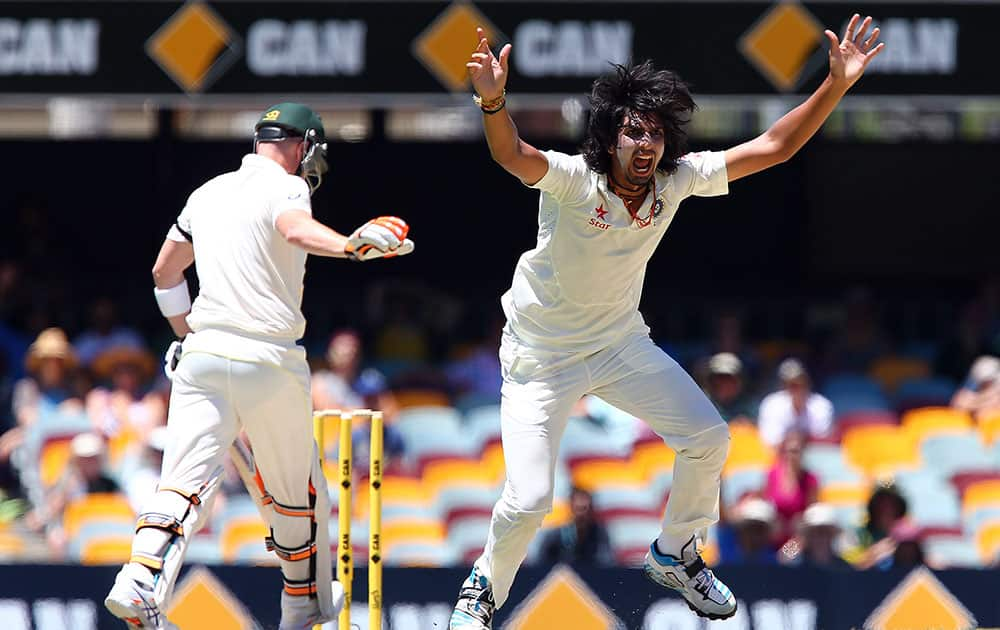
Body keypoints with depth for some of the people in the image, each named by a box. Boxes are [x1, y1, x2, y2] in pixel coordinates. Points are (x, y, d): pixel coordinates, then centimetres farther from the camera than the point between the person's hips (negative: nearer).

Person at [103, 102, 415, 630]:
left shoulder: (209, 193, 17)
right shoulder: (285, 187, -3)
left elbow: (164, 272, 25)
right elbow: (295, 228, -28)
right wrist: (350, 246, -46)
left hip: (203, 354, 5)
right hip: (270, 362, -5)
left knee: (186, 480, -8)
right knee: (295, 486, 15)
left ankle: (138, 582, -31)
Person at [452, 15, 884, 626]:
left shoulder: (677, 180, -13)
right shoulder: (572, 180, -28)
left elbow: (773, 147, -11)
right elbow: (514, 156, -50)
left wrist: (837, 85, -22)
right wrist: (493, 101, -71)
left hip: (622, 342, 5)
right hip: (542, 359, -5)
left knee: (709, 439, 0)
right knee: (529, 500, -13)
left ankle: (674, 556, 27)